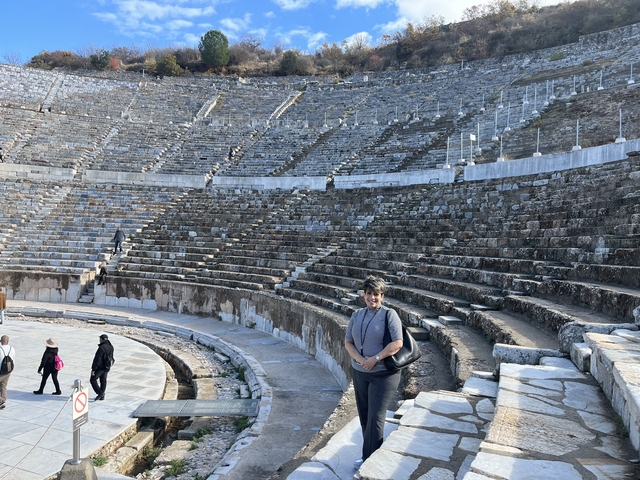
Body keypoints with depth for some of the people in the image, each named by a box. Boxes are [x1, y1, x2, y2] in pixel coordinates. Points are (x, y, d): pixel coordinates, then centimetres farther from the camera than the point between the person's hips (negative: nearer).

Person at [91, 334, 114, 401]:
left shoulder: (101, 348, -24)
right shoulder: (111, 347, 3)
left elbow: (97, 359, -22)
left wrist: (93, 369, -17)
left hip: (100, 367, -8)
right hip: (107, 367, 8)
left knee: (93, 380, 6)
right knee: (103, 380, 16)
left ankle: (100, 393, -2)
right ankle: (102, 396, 22)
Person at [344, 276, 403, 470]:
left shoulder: (389, 314, -12)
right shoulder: (357, 315, 3)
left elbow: (397, 343, -18)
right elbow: (347, 341, 3)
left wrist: (375, 359, -20)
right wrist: (360, 359, -14)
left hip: (383, 374, -5)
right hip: (359, 373, 6)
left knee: (375, 418, -2)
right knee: (364, 416, 14)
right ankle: (368, 457, 29)